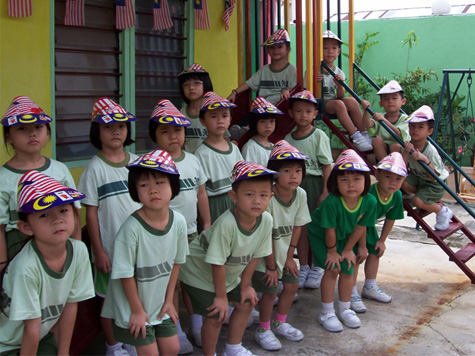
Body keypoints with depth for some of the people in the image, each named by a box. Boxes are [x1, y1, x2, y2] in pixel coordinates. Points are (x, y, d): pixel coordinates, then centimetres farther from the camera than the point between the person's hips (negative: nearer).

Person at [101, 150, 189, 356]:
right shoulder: (132, 227, -27)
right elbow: (125, 274, -18)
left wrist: (169, 300, 6)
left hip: (160, 303, 5)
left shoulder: (178, 221, -11)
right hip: (133, 308, -5)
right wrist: (137, 310, -10)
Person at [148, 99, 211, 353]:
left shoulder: (192, 160, 6)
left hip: (191, 232, 5)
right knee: (171, 282, 4)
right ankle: (176, 332, 18)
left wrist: (207, 224, 17)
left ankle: (198, 326, 31)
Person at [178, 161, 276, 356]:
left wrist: (245, 285, 4)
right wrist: (221, 296, -18)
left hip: (230, 273, 7)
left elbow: (254, 255, -4)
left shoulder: (266, 220, -19)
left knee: (246, 303, 13)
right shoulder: (226, 223, -38)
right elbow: (217, 263, -28)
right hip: (200, 272, -7)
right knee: (216, 316, -9)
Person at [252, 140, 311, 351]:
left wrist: (289, 257, 0)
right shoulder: (267, 196, -29)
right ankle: (263, 331, 16)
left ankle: (280, 323, 31)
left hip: (285, 250, 6)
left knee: (292, 285, 9)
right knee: (270, 290, -5)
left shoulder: (300, 194, -11)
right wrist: (271, 266, -16)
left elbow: (297, 227, -1)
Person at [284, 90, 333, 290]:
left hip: (315, 184, -3)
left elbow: (327, 166, -7)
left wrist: (325, 191, -12)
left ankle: (317, 268, 18)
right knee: (300, 227, 9)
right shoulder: (288, 139, 6)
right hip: (295, 185, 4)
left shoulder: (319, 136, -6)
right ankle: (303, 268, 21)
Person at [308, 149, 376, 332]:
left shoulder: (369, 201, -25)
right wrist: (332, 252, -11)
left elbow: (360, 228, -12)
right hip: (321, 235, -4)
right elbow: (329, 230, -25)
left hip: (345, 237, 4)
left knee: (347, 270, 5)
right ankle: (326, 313, 6)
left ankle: (344, 309, 25)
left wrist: (347, 250, -5)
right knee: (332, 269, -8)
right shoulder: (331, 202, -39)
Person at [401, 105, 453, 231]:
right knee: (403, 182, -22)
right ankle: (416, 193, 9)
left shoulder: (430, 151, -28)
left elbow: (434, 176, -28)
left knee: (417, 201, -25)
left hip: (436, 184, -6)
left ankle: (443, 212, 2)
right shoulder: (408, 145, -13)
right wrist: (405, 153, -31)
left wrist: (425, 160, -42)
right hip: (418, 177, 6)